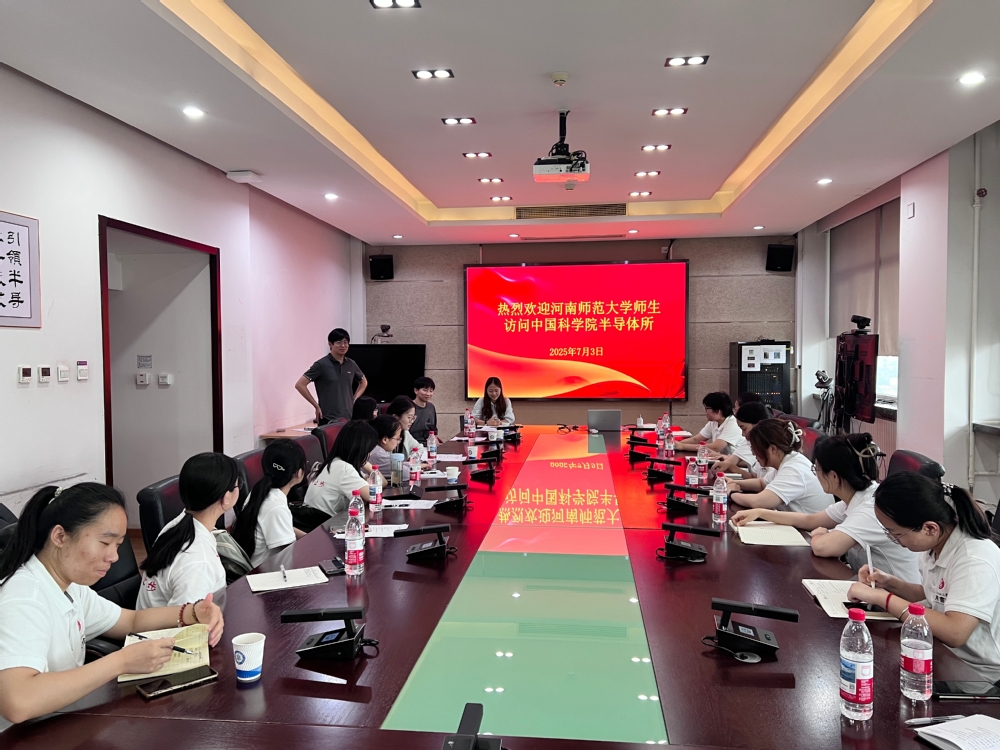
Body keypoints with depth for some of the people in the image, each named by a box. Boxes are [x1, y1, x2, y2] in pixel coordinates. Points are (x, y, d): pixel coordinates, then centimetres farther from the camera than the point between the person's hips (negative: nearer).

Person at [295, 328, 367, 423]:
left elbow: (364, 382, 25)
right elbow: (300, 385, -10)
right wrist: (317, 406, -9)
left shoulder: (351, 364, 8)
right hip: (328, 419, -5)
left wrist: (354, 400, 11)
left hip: (348, 418, 5)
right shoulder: (321, 365, -7)